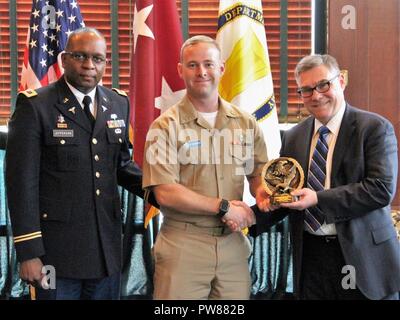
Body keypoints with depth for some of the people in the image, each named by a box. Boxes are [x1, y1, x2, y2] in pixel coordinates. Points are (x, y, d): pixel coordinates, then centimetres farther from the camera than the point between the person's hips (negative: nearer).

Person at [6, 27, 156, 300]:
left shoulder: (119, 103, 9)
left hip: (108, 247, 5)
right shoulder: (35, 106, -7)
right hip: (57, 249, -5)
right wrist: (28, 252, -13)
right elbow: (22, 181, -10)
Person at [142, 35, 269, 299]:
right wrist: (224, 207, -12)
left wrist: (262, 191, -10)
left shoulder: (246, 123, 8)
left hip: (233, 242, 3)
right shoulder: (165, 127, -5)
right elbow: (165, 193, -12)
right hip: (183, 245, -3)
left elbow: (257, 174, 14)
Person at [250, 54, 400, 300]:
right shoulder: (294, 137, 10)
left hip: (361, 256, -4)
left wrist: (319, 199, -21)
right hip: (310, 256, 4)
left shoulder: (375, 128, -6)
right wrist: (252, 216, -7)